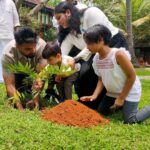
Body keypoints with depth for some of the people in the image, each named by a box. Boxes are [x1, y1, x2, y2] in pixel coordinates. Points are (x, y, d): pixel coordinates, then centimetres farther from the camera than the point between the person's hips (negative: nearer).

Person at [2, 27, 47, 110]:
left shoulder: (42, 46, -38)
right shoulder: (8, 54, -36)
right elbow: (10, 85, -36)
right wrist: (20, 107, -46)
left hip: (35, 70, 2)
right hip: (17, 71, -2)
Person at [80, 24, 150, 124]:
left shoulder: (118, 54, -29)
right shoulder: (96, 58, -8)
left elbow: (132, 76, -22)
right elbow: (101, 79, 2)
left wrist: (121, 98, -17)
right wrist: (95, 95, -14)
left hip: (129, 92, -7)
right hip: (112, 93, 7)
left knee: (130, 121, -11)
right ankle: (122, 106, 31)